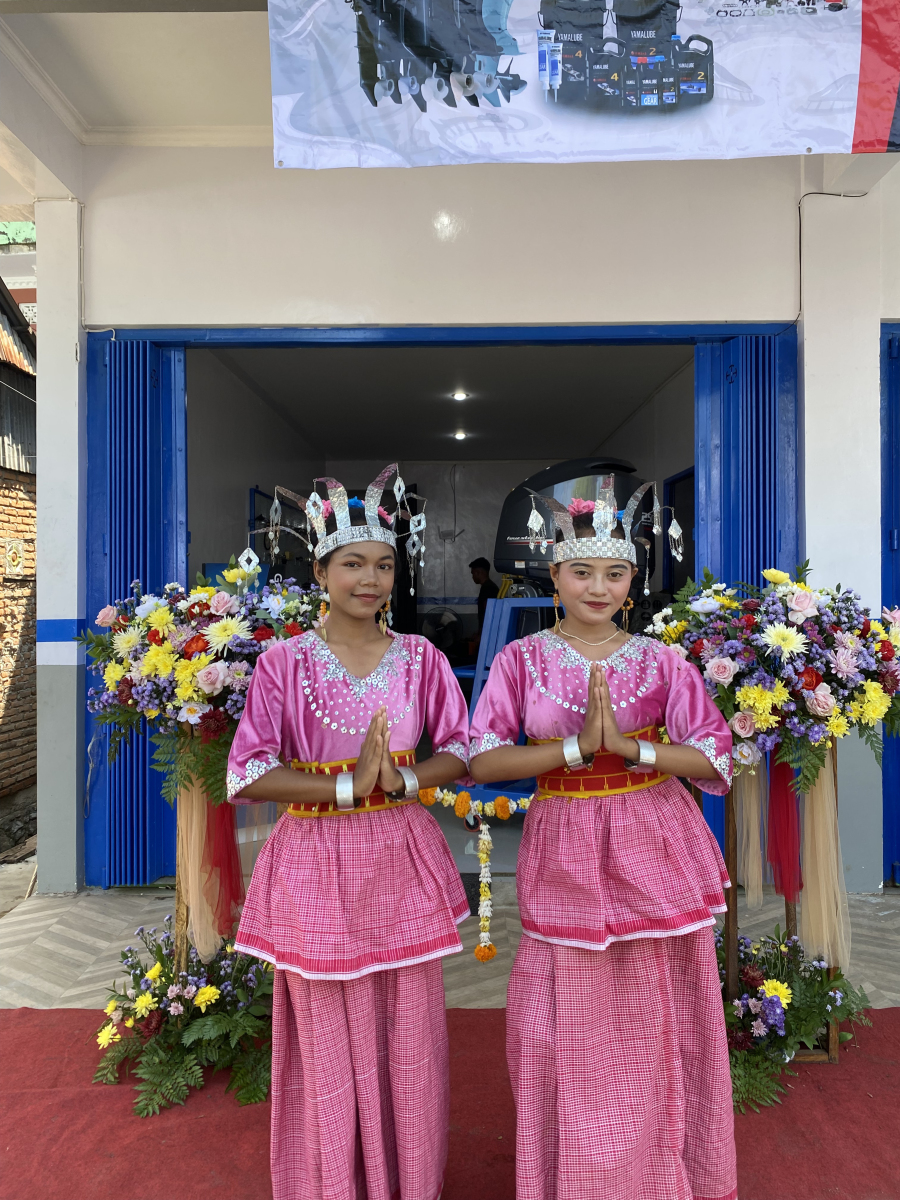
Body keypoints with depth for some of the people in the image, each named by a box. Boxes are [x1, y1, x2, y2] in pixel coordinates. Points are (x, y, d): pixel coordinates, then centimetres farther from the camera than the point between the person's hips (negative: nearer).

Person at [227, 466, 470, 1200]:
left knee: (410, 1035, 14)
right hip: (318, 864, -2)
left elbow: (461, 752, 4)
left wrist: (403, 779, -14)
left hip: (401, 858, 2)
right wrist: (348, 786, -18)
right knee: (330, 1040, 12)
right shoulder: (285, 662, -8)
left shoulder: (421, 659, 0)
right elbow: (247, 777, -11)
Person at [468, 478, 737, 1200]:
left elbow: (715, 760, -5)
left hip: (654, 851, 1)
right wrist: (576, 746, -19)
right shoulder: (522, 660, -3)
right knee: (566, 1031, 9)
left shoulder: (660, 662, -1)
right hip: (563, 856, 0)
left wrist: (627, 742, -18)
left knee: (655, 1027, 12)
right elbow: (482, 761, -10)